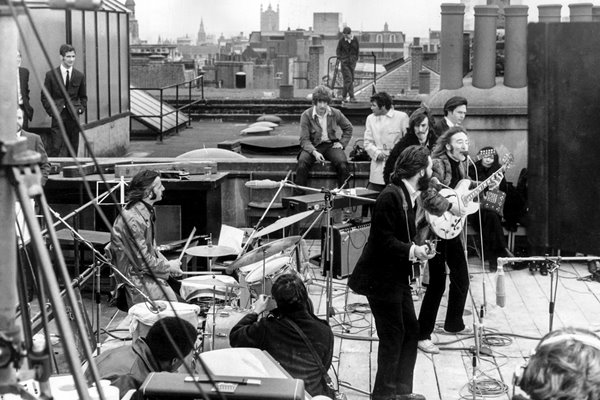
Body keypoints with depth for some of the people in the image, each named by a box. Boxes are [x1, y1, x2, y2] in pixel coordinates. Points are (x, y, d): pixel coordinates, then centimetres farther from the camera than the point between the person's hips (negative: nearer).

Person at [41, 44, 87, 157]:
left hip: (73, 116, 3)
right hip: (58, 116, -2)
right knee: (56, 148, -10)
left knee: (73, 149, 4)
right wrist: (51, 111, -5)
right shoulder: (51, 75, 1)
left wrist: (81, 109, 3)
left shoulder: (80, 76, 8)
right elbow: (44, 96, 4)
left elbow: (83, 96, 18)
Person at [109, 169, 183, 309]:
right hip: (133, 277, -10)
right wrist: (168, 267, -11)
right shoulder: (133, 219, -26)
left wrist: (167, 264, 3)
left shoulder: (146, 211, 7)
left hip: (146, 272, 10)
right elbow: (142, 261, -23)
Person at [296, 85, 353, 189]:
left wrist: (342, 143, 5)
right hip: (313, 147, -1)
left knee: (343, 164, -29)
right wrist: (314, 152, -27)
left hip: (331, 145, 2)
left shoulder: (336, 113, 1)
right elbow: (304, 140, -10)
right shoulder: (306, 115, -7)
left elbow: (348, 128, 20)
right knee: (302, 164, -32)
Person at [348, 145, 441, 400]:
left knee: (411, 332, 13)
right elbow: (383, 241, -23)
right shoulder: (390, 196, -20)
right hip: (380, 278, -10)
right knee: (393, 336, -2)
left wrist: (417, 249, 3)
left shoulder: (409, 196, 10)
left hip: (397, 276, 10)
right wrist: (412, 250, -27)